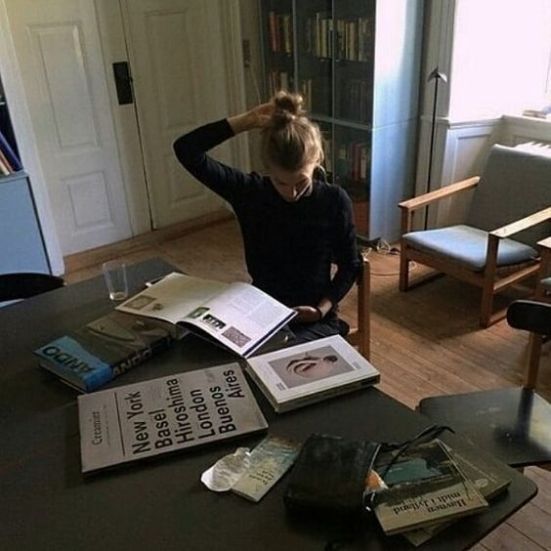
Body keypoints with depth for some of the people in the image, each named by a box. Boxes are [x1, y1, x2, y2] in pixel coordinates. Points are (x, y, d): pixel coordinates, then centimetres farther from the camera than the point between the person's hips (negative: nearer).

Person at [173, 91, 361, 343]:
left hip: (315, 320, -1)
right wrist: (246, 121, -17)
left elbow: (350, 265, 1)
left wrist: (323, 308, -13)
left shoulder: (334, 201, -10)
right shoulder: (250, 191, -8)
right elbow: (186, 150, -14)